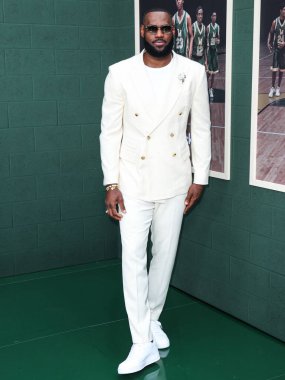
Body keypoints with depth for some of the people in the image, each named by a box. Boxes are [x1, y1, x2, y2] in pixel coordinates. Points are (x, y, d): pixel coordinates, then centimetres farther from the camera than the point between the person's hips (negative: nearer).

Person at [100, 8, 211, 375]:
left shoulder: (193, 72, -2)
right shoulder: (120, 73, -5)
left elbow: (201, 128, 3)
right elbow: (110, 130, -3)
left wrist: (199, 178, 1)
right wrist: (111, 184, -7)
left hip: (174, 180, 2)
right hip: (133, 180, -1)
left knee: (165, 254, 11)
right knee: (133, 256, -6)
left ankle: (152, 319, 32)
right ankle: (142, 343, 1)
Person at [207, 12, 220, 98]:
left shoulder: (218, 26, 8)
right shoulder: (208, 27, -6)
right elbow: (206, 39, -6)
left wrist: (218, 40, -6)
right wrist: (207, 48, -10)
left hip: (215, 48, 5)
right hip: (209, 48, -5)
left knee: (214, 70, 8)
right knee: (210, 70, -9)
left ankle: (212, 87, 19)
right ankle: (210, 89, -5)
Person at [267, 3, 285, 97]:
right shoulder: (275, 22, -3)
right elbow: (271, 33, 10)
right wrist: (268, 43, 3)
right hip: (276, 48, 0)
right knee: (274, 69, -3)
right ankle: (272, 88, 10)